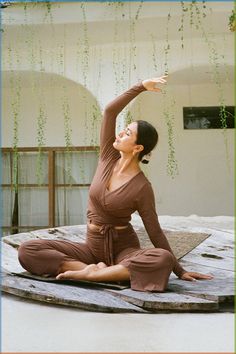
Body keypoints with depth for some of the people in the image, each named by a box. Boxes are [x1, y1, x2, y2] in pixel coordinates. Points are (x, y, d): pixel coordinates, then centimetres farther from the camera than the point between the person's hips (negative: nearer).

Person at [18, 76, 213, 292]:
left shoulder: (142, 187, -14)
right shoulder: (108, 158, -2)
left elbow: (155, 232, -7)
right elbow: (110, 111, -9)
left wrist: (179, 270, -6)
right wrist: (141, 86, -10)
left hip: (124, 249, -4)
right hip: (92, 248, 4)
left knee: (163, 260, -37)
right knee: (28, 250, -14)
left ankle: (88, 274, -30)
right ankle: (96, 269, -22)